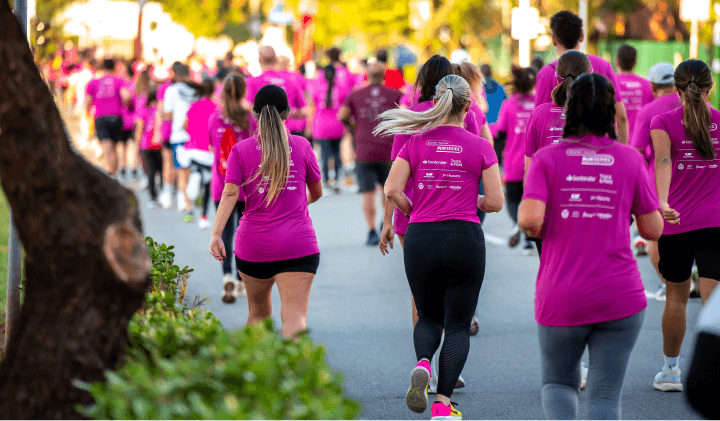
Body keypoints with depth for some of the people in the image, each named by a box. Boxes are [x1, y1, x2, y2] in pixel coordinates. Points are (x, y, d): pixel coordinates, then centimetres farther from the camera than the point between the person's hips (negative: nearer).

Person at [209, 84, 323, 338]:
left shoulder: (241, 150, 2)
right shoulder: (301, 146, 5)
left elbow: (230, 193, -9)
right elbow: (317, 192, 16)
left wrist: (216, 234, -14)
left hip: (254, 245, 1)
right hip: (299, 245, -1)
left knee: (258, 313, 20)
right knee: (294, 316, -10)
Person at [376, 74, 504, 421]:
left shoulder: (415, 142, 2)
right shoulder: (480, 146, -2)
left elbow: (392, 190, -5)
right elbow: (496, 202, -3)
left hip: (420, 238, 2)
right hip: (464, 239, -2)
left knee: (428, 317, 19)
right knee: (458, 324, 8)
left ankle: (422, 364, -12)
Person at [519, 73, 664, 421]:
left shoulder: (547, 158, -2)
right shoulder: (630, 160, 0)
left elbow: (529, 219, -15)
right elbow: (653, 229, 5)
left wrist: (536, 229, 7)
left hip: (561, 301, 0)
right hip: (619, 299, 0)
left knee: (558, 383, 20)